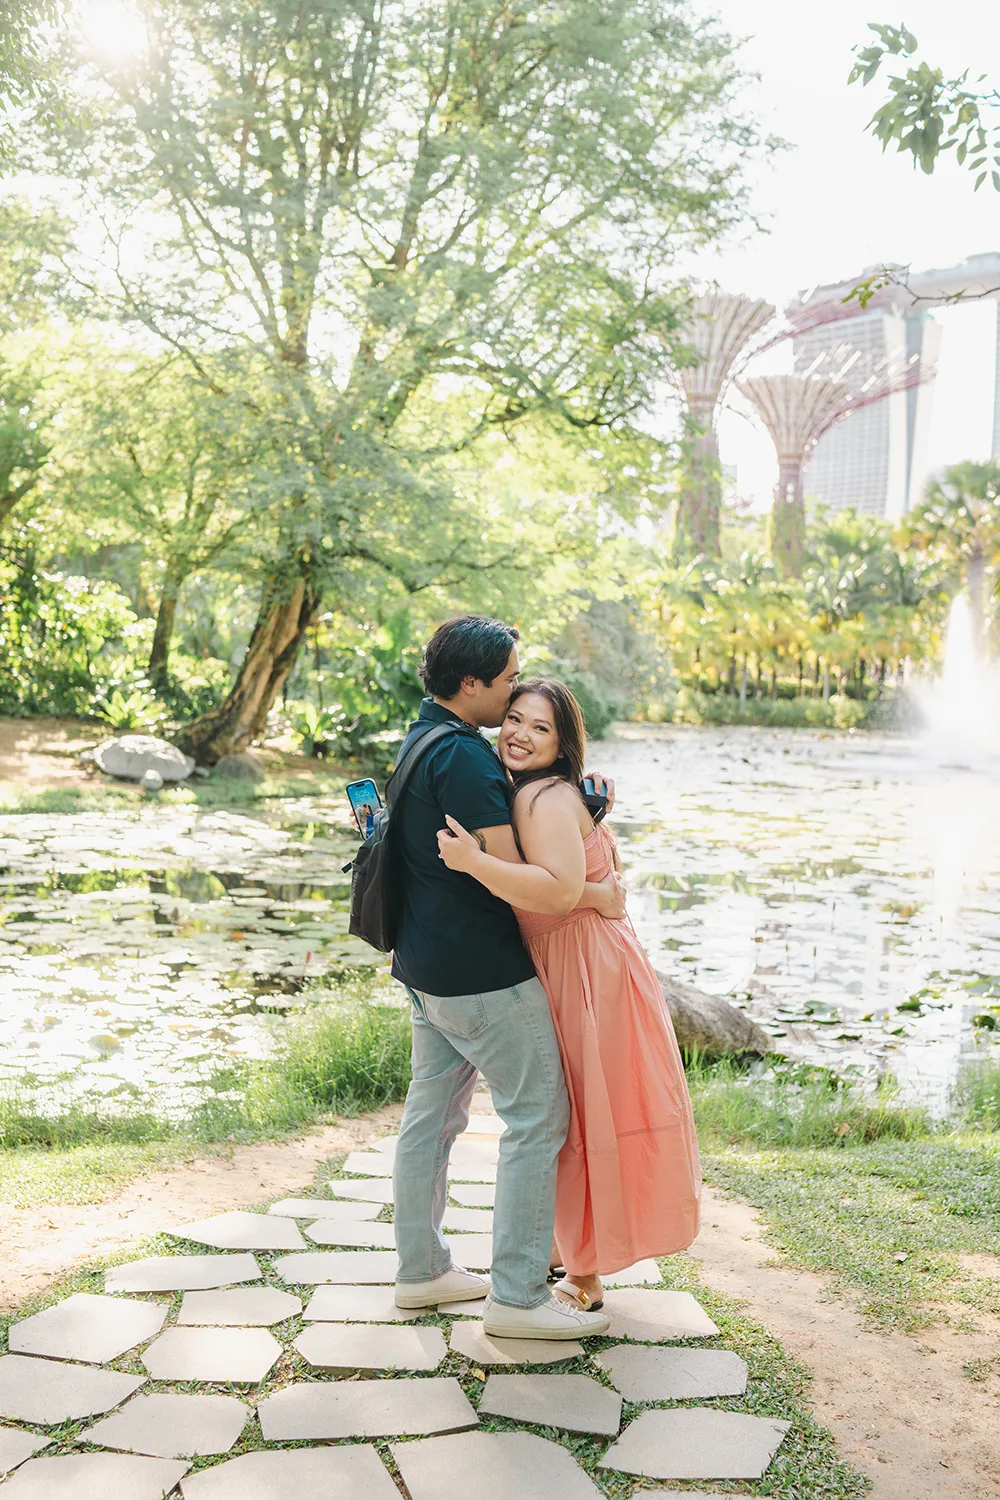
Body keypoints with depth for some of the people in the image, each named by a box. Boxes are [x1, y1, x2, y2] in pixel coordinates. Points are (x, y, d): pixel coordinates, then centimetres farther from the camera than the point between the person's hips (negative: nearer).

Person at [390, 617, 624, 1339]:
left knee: (433, 1112, 16)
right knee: (538, 1117, -2)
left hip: (428, 967, 10)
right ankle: (518, 1294, 2)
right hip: (484, 974, -10)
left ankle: (422, 1268, 26)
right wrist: (598, 894, -9)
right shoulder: (464, 757, -20)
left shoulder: (421, 740, 12)